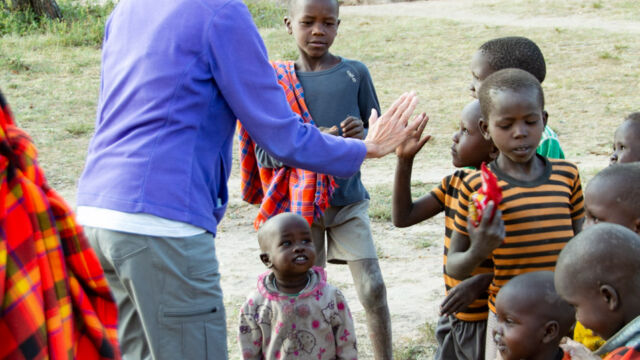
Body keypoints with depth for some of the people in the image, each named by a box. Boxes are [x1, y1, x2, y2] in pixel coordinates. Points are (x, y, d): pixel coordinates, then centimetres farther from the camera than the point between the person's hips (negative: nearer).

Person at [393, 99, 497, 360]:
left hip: (487, 325, -7)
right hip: (453, 317, 7)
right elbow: (403, 217, 1)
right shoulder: (454, 184, 3)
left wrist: (479, 283, -34)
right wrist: (404, 160, -5)